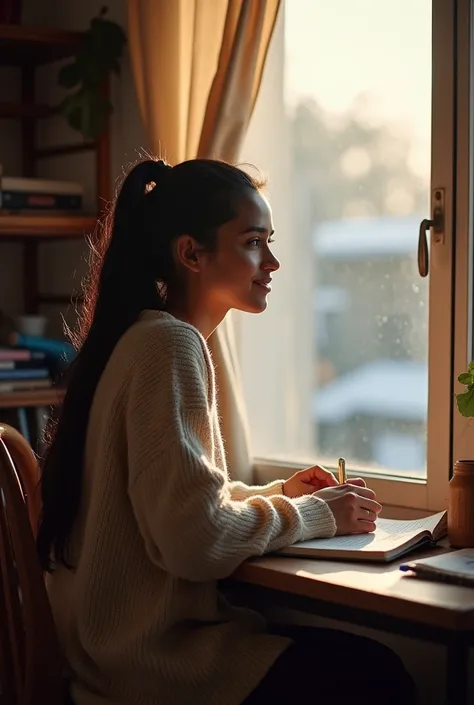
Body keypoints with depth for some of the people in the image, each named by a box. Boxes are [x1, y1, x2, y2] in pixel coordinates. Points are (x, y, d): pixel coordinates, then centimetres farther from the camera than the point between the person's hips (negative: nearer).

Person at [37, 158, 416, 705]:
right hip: (149, 657, -10)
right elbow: (198, 539, -24)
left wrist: (279, 493, 9)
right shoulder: (170, 345, -18)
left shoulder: (146, 337, 13)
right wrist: (315, 514, -10)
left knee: (363, 654, 5)